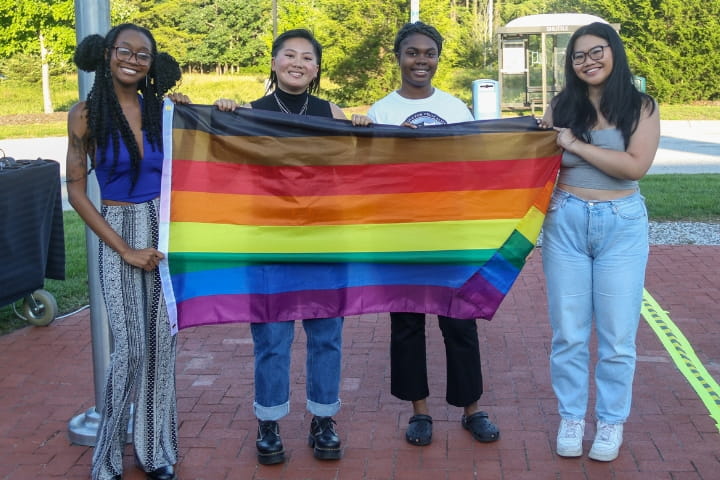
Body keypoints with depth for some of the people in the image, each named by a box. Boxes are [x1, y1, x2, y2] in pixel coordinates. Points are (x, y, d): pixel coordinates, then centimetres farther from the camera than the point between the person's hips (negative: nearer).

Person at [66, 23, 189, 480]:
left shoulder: (164, 109, 3)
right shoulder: (86, 114, -5)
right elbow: (77, 192, -5)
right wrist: (125, 249, -8)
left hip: (167, 230, 3)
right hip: (118, 232, -3)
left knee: (161, 343, 7)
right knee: (130, 348, -3)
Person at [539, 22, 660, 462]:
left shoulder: (642, 107, -2)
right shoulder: (562, 107, 4)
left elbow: (635, 166, -15)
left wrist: (576, 145, -15)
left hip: (622, 225, -2)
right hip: (566, 222, 2)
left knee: (617, 333, 5)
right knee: (568, 331, 8)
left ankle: (612, 422, 21)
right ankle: (571, 418, 23)